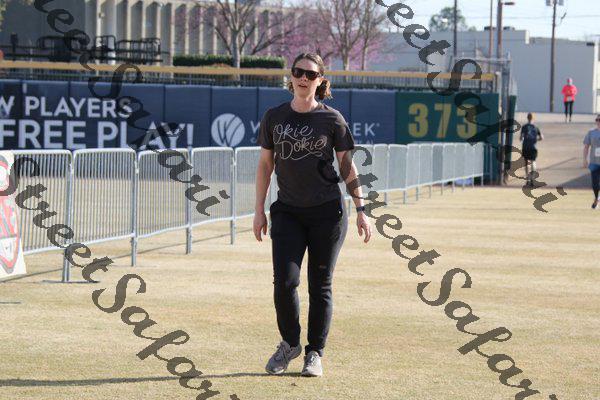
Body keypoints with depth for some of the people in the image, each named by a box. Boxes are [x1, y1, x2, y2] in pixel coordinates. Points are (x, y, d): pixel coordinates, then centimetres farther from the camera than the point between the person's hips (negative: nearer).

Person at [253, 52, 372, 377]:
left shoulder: (332, 119, -1)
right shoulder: (274, 117, 5)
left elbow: (347, 165, 3)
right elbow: (265, 164, 10)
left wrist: (360, 210, -1)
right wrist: (259, 210, 6)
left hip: (327, 212, -1)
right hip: (288, 212, 1)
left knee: (320, 286, 2)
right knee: (284, 281, -9)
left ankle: (315, 353, 15)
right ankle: (290, 343, 15)